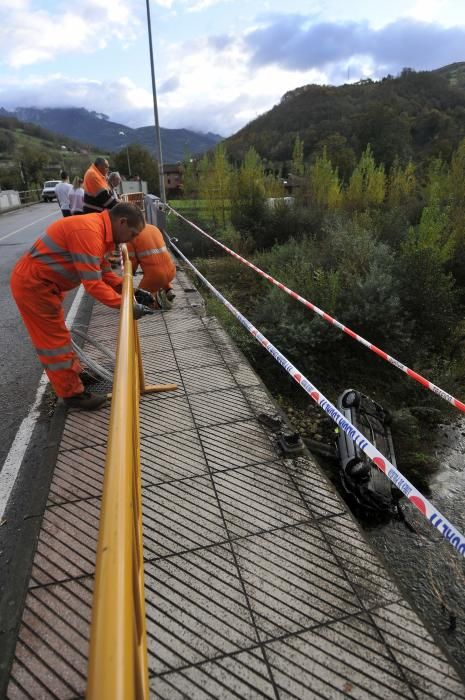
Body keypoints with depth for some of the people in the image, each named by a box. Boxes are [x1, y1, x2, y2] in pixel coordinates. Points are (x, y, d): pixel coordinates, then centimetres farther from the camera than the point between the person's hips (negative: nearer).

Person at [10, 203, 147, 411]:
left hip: (42, 281, 10)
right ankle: (72, 393, 14)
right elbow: (93, 284, -30)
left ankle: (72, 374, 41)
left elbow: (104, 272, 10)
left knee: (56, 334, 23)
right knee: (55, 340, 0)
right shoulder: (89, 232, -28)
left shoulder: (98, 229, 4)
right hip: (32, 284, -10)